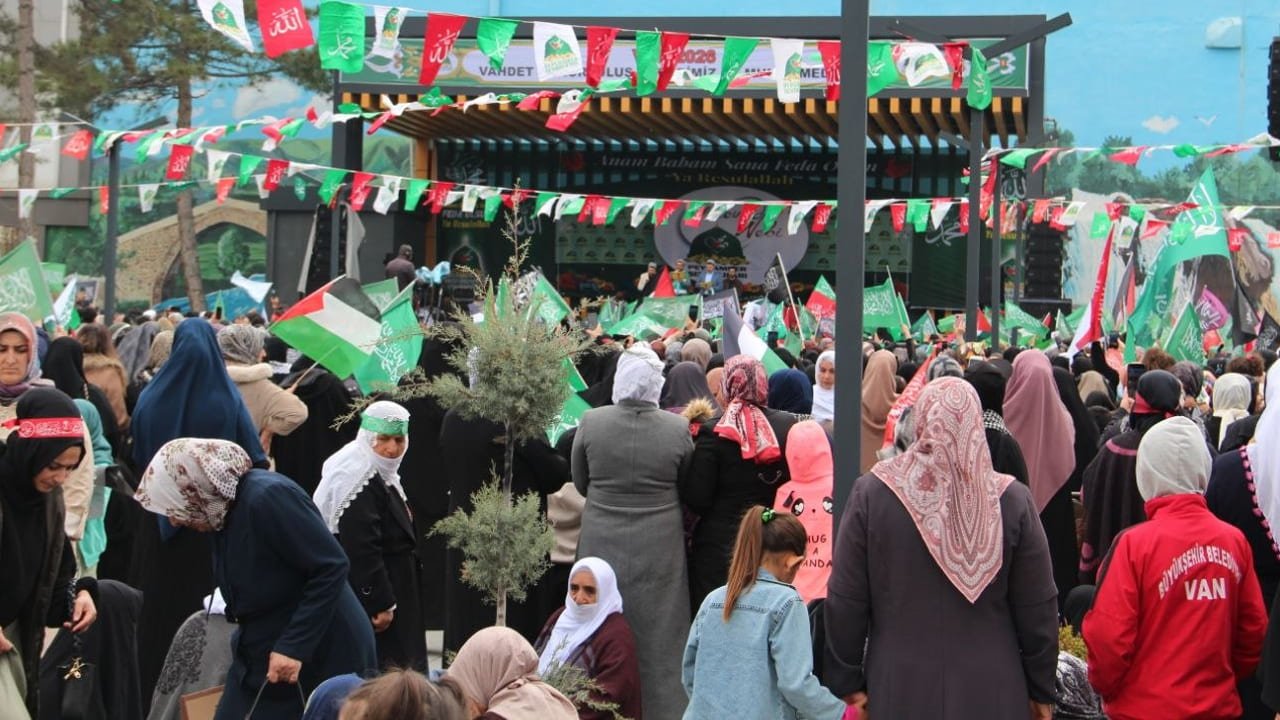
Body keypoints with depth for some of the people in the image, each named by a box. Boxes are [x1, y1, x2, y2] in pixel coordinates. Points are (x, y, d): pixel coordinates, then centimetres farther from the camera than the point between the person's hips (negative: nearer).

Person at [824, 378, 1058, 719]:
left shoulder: (872, 493, -8)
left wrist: (847, 680, 8)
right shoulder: (1012, 500, -8)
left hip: (900, 690, 0)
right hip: (991, 692, 0)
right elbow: (1038, 608, -2)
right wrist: (1041, 689, 10)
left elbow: (845, 601, -4)